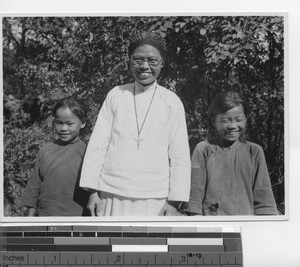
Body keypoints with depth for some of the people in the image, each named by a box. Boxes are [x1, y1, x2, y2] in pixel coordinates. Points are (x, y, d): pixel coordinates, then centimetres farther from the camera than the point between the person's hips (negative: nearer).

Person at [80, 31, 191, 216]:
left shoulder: (171, 102, 2)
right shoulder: (116, 95, 5)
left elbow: (180, 156, 2)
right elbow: (97, 145, 7)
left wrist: (175, 202, -3)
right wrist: (92, 190, 2)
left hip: (154, 200, -1)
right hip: (112, 196, 1)